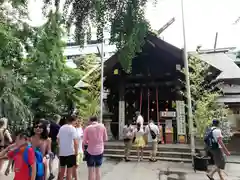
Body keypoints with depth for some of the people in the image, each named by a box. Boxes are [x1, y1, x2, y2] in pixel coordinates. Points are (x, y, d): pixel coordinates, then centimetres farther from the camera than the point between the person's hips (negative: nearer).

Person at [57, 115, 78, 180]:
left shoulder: (61, 128, 6)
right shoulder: (72, 128, -14)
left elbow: (58, 139, 11)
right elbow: (75, 142, -20)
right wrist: (76, 151, -10)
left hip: (62, 152, 6)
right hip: (70, 152, -6)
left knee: (62, 170, 19)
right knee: (69, 171, 5)